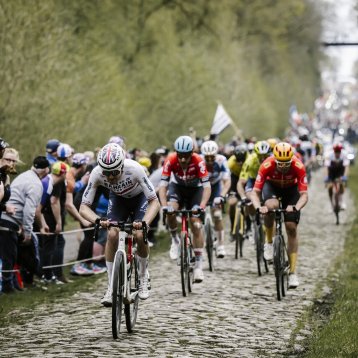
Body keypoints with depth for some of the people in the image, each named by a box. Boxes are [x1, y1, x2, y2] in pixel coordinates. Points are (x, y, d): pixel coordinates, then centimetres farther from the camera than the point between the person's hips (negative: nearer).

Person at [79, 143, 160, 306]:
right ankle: (111, 287, -8)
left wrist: (144, 222, -53)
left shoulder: (134, 169, -39)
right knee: (112, 235, -20)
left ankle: (143, 277, 7)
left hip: (140, 198, -2)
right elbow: (84, 207, -30)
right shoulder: (97, 173, -33)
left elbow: (155, 202, -36)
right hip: (118, 199, 2)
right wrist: (97, 220, -50)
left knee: (139, 235, -21)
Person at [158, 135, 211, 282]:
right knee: (171, 212, -29)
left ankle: (198, 264, -2)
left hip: (195, 189, -1)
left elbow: (206, 186, -34)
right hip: (177, 187, 1)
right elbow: (163, 185, -30)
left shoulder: (198, 161, -33)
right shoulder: (171, 160, -30)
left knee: (196, 225, -11)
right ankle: (175, 240, 1)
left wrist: (201, 206, -49)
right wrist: (164, 205, -45)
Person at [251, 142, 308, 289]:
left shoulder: (298, 167, -34)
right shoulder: (267, 166, -35)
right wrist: (258, 207, -51)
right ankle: (269, 242, -12)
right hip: (271, 185, 0)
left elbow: (304, 195, -33)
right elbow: (255, 192, -31)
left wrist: (296, 208, -52)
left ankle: (293, 273, -3)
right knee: (271, 206, -36)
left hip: (291, 189, 0)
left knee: (291, 228, -9)